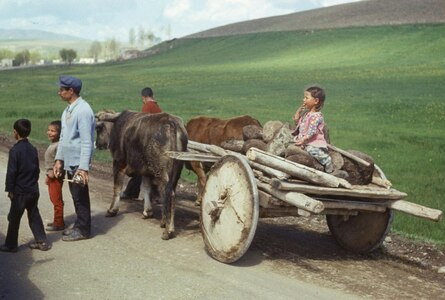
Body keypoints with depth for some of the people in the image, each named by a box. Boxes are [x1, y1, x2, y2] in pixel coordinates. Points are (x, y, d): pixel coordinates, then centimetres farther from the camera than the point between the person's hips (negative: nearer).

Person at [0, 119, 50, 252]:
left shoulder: (15, 150, -15)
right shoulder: (33, 149, 6)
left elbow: (11, 171, -15)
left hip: (20, 192, -6)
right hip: (34, 190, 6)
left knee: (14, 218, 5)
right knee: (34, 216, 14)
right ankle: (42, 241, 13)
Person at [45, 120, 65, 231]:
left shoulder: (58, 145, -18)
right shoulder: (52, 145, 13)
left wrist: (53, 172, -24)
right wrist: (48, 175, 22)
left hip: (56, 176, -10)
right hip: (51, 176, 10)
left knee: (57, 200, -4)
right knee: (54, 199, 16)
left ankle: (59, 223, 2)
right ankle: (57, 221, 26)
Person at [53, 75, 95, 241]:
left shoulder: (83, 110, -18)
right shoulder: (68, 110, 10)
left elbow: (87, 141, -21)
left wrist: (83, 167, -23)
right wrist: (59, 159, 15)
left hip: (78, 162, -8)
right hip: (69, 161, 8)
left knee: (80, 195, 1)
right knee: (76, 194, 16)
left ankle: (83, 229, 12)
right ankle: (79, 225, 28)